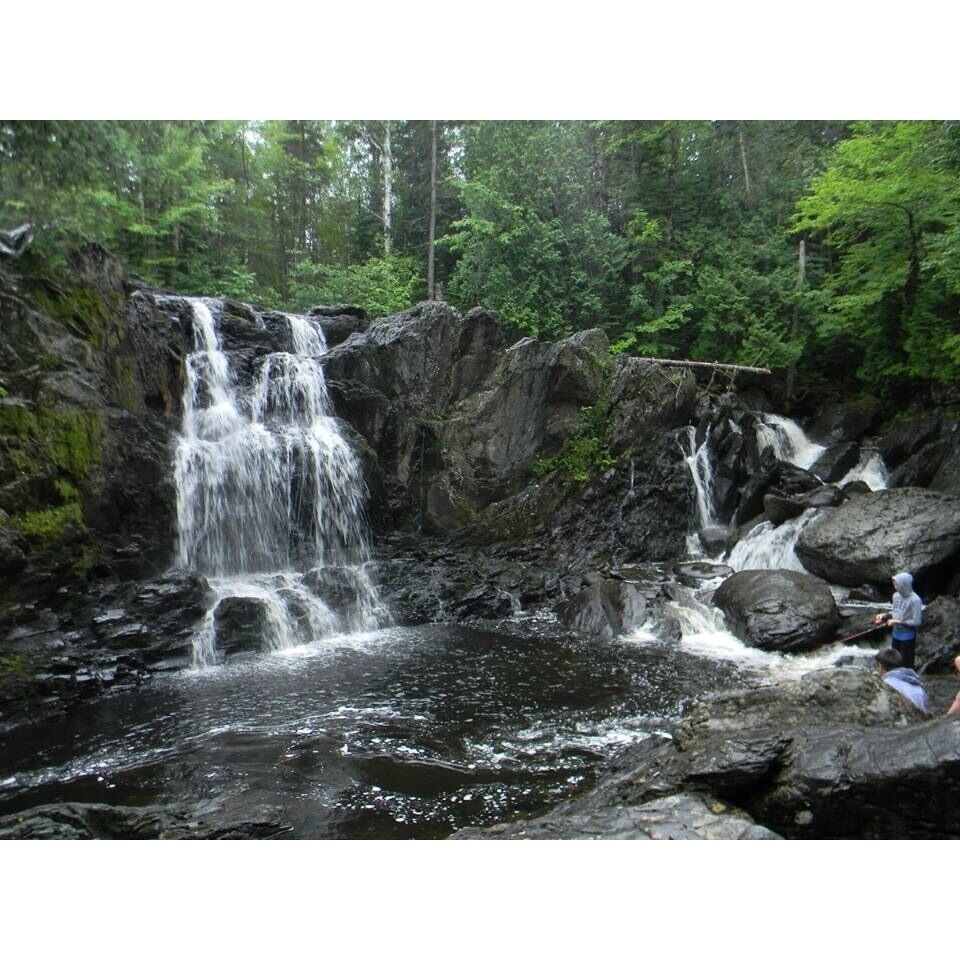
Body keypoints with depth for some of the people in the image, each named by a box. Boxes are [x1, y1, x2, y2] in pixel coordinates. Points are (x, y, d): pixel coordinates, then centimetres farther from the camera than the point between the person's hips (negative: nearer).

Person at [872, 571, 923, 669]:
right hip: (896, 634, 7)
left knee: (906, 664, 6)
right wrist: (884, 615, -4)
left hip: (907, 636, -7)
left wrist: (898, 622, -22)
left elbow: (917, 622, -22)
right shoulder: (896, 596, -3)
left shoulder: (915, 600, -24)